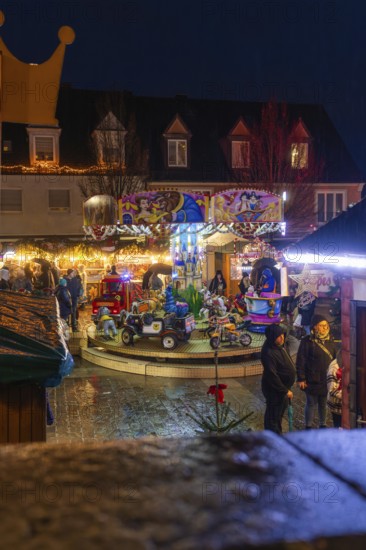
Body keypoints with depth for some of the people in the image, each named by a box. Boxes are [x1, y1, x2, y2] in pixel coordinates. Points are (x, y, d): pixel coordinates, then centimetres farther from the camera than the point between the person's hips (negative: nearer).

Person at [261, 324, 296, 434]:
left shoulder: (281, 345, 0)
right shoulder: (268, 353, -30)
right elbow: (272, 376, -29)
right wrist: (285, 390, -22)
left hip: (283, 387, 10)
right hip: (274, 390, -10)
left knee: (280, 414, 25)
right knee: (273, 416, 5)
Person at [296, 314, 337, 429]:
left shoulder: (330, 340, 2)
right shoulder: (307, 341, -14)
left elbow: (335, 358, 9)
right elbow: (300, 361, -12)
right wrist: (301, 379, -13)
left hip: (327, 380, 4)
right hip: (312, 380, -4)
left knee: (324, 403, 17)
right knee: (311, 403, 10)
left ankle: (323, 425, 34)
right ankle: (308, 426, 26)